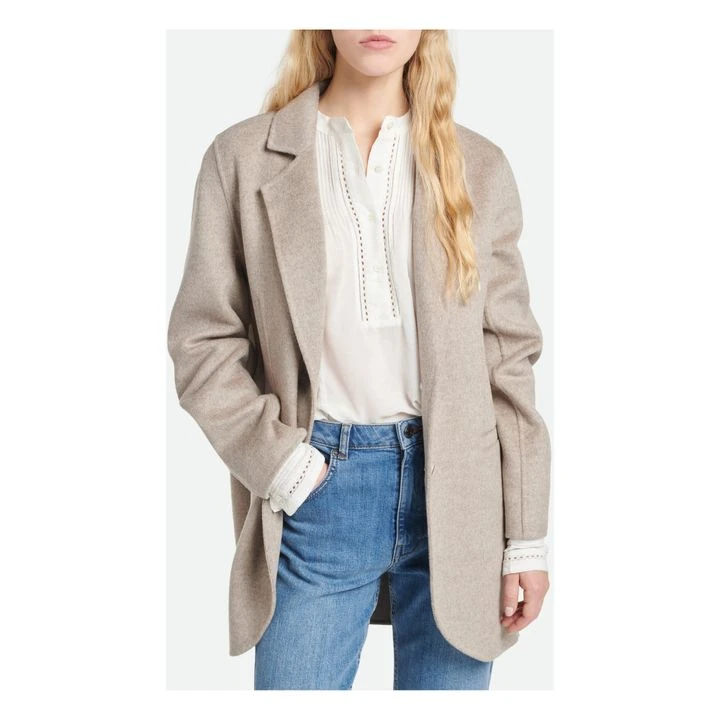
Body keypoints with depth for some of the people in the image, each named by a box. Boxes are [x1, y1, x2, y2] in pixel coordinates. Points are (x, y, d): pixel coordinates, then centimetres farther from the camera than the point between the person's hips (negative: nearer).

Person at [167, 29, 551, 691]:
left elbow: (509, 356, 4)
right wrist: (279, 462, -9)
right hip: (317, 493, -1)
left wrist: (527, 537, 1)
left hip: (456, 489, 1)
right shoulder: (245, 158, 2)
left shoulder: (480, 167, 5)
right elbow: (202, 341, 3)